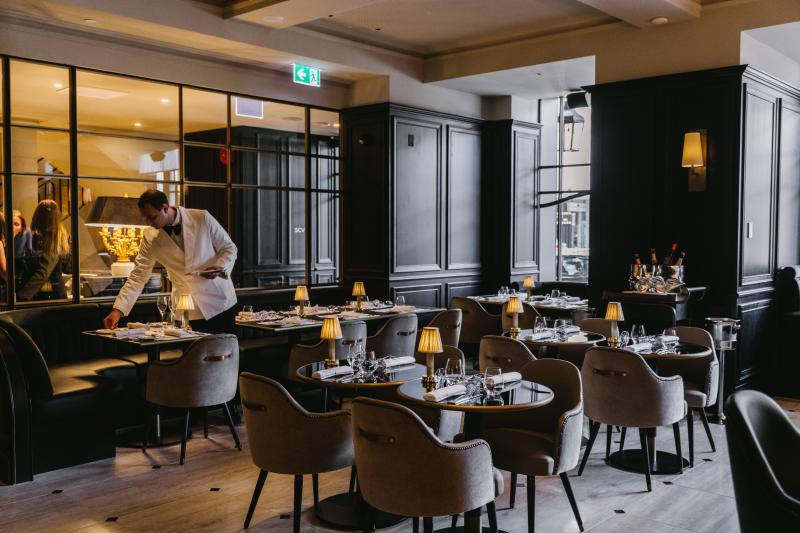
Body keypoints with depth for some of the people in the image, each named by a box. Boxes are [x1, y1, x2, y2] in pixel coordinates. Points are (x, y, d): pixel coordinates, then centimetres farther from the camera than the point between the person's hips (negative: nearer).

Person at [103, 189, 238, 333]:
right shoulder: (150, 237, -2)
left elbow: (229, 248, 0)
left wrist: (220, 268, -19)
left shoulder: (202, 218, -7)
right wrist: (118, 309, -9)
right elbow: (138, 276, 0)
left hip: (222, 303, -1)